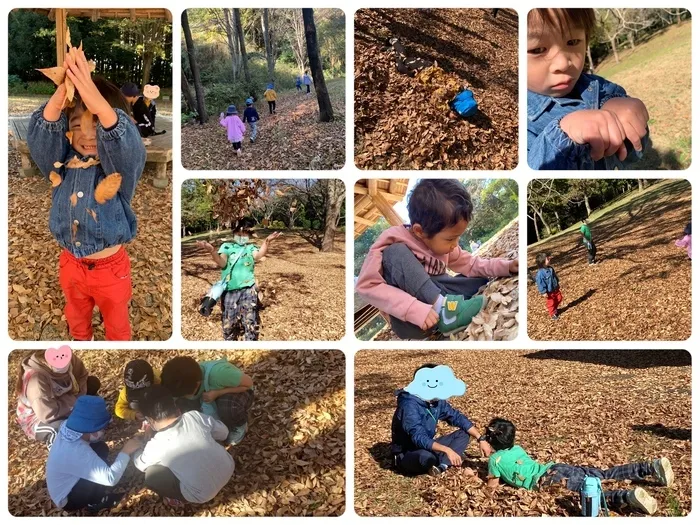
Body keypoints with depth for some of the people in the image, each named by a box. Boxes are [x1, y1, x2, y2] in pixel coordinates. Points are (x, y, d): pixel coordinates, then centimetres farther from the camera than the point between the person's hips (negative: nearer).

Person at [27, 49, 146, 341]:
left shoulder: (120, 164, -20)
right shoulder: (63, 162, -9)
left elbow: (125, 144, -41)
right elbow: (39, 138, -26)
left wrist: (99, 103, -62)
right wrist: (57, 101, -48)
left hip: (110, 266, -3)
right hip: (70, 263, 4)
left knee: (116, 322, 22)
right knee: (76, 318, 30)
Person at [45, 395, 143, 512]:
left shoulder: (68, 426, -16)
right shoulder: (76, 452, -38)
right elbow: (111, 478, -36)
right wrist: (125, 452, -27)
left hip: (66, 485, 8)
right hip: (66, 499, -8)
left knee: (101, 449, 4)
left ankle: (95, 494, 15)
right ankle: (94, 503, 5)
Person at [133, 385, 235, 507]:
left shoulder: (155, 446, -15)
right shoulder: (195, 416, -10)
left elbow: (140, 464, 9)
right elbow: (223, 433, 7)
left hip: (204, 495, -4)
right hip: (228, 469, 4)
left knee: (151, 475, 3)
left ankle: (178, 499, 18)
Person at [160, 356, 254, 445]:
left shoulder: (218, 373, -41)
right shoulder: (184, 384, -25)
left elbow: (249, 383, -27)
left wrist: (217, 393, -36)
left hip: (237, 392, -4)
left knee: (229, 407, -39)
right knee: (182, 404, -22)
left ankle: (239, 427, -4)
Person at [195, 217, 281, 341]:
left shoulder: (251, 248, 7)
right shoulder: (226, 246, 9)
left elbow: (258, 256, -16)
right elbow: (222, 263, -7)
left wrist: (267, 241, -35)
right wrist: (211, 250, -26)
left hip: (247, 290, -1)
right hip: (229, 290, 1)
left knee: (250, 321, -2)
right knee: (229, 322, 9)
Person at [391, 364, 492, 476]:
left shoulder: (437, 401, -3)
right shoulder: (409, 406, -28)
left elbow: (458, 417, 5)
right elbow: (419, 438, -37)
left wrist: (480, 439, -4)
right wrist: (447, 450, -45)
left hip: (427, 448, 8)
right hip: (406, 456, -8)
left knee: (464, 433, 0)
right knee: (426, 456, -42)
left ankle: (442, 466, -18)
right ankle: (439, 464, -8)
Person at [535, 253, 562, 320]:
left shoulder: (550, 269, -4)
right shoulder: (540, 273, -29)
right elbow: (540, 283, -24)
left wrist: (558, 285, 20)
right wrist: (543, 292, -21)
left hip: (555, 289, 7)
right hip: (549, 292, -7)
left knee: (559, 299, 20)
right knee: (551, 302, 9)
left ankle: (555, 309, 45)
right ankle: (552, 314, 29)